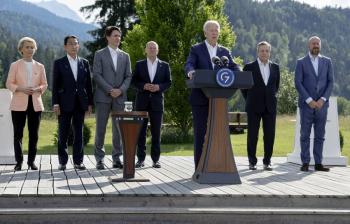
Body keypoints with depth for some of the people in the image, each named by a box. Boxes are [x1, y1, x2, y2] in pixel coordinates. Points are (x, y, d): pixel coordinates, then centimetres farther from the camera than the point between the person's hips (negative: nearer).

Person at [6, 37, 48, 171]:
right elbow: (9, 84, 1)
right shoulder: (15, 65, 5)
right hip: (19, 104, -2)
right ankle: (19, 161, 5)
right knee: (18, 133, -1)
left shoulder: (39, 67, 11)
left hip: (35, 103, 2)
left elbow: (44, 84, 11)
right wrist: (21, 89, -16)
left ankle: (31, 161, 9)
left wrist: (37, 89, -10)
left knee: (34, 134, 2)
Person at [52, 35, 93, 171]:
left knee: (79, 133, 5)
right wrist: (55, 103, -8)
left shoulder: (84, 63, 10)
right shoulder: (59, 63, 2)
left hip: (80, 103, 2)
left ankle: (78, 161, 10)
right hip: (65, 103, -2)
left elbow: (88, 84, 10)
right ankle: (62, 161, 9)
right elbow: (55, 85, -1)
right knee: (63, 134, 2)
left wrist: (90, 103, 5)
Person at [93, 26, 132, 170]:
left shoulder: (125, 56, 14)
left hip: (119, 97, 3)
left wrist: (120, 90, -8)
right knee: (101, 129, -2)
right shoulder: (100, 54, 4)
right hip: (103, 97, -3)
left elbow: (128, 76, 9)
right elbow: (96, 75, -5)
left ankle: (117, 158, 8)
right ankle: (99, 159, 3)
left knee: (118, 129, 3)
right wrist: (110, 90, -13)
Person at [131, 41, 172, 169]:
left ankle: (155, 159, 6)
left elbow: (168, 82, 7)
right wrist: (144, 86, -12)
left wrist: (159, 87, -11)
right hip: (142, 101, 0)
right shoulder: (139, 65, 9)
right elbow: (134, 81, 5)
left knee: (156, 132, 1)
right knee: (141, 131, 0)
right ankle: (141, 159, 5)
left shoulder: (164, 65, 10)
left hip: (157, 101, 0)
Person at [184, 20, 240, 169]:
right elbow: (189, 64, -12)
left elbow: (233, 67, 2)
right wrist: (191, 72, -36)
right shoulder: (196, 49, 3)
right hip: (200, 99, -3)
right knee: (200, 133, -1)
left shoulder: (224, 52, 14)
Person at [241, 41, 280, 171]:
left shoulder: (275, 67, 9)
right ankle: (252, 162, 10)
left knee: (269, 135, 1)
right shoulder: (249, 67, -1)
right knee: (252, 135, 1)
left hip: (270, 106, 3)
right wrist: (250, 100, 9)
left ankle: (267, 162, 9)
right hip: (254, 107, -2)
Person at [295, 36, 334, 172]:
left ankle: (318, 163, 7)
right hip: (306, 104, -2)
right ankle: (305, 163, 3)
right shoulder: (301, 62, 3)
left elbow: (330, 82, 4)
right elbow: (298, 83, -5)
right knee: (305, 135, -1)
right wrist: (309, 100, -13)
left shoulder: (327, 62, 9)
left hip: (321, 104, 2)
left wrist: (323, 100, -8)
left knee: (320, 135, 4)